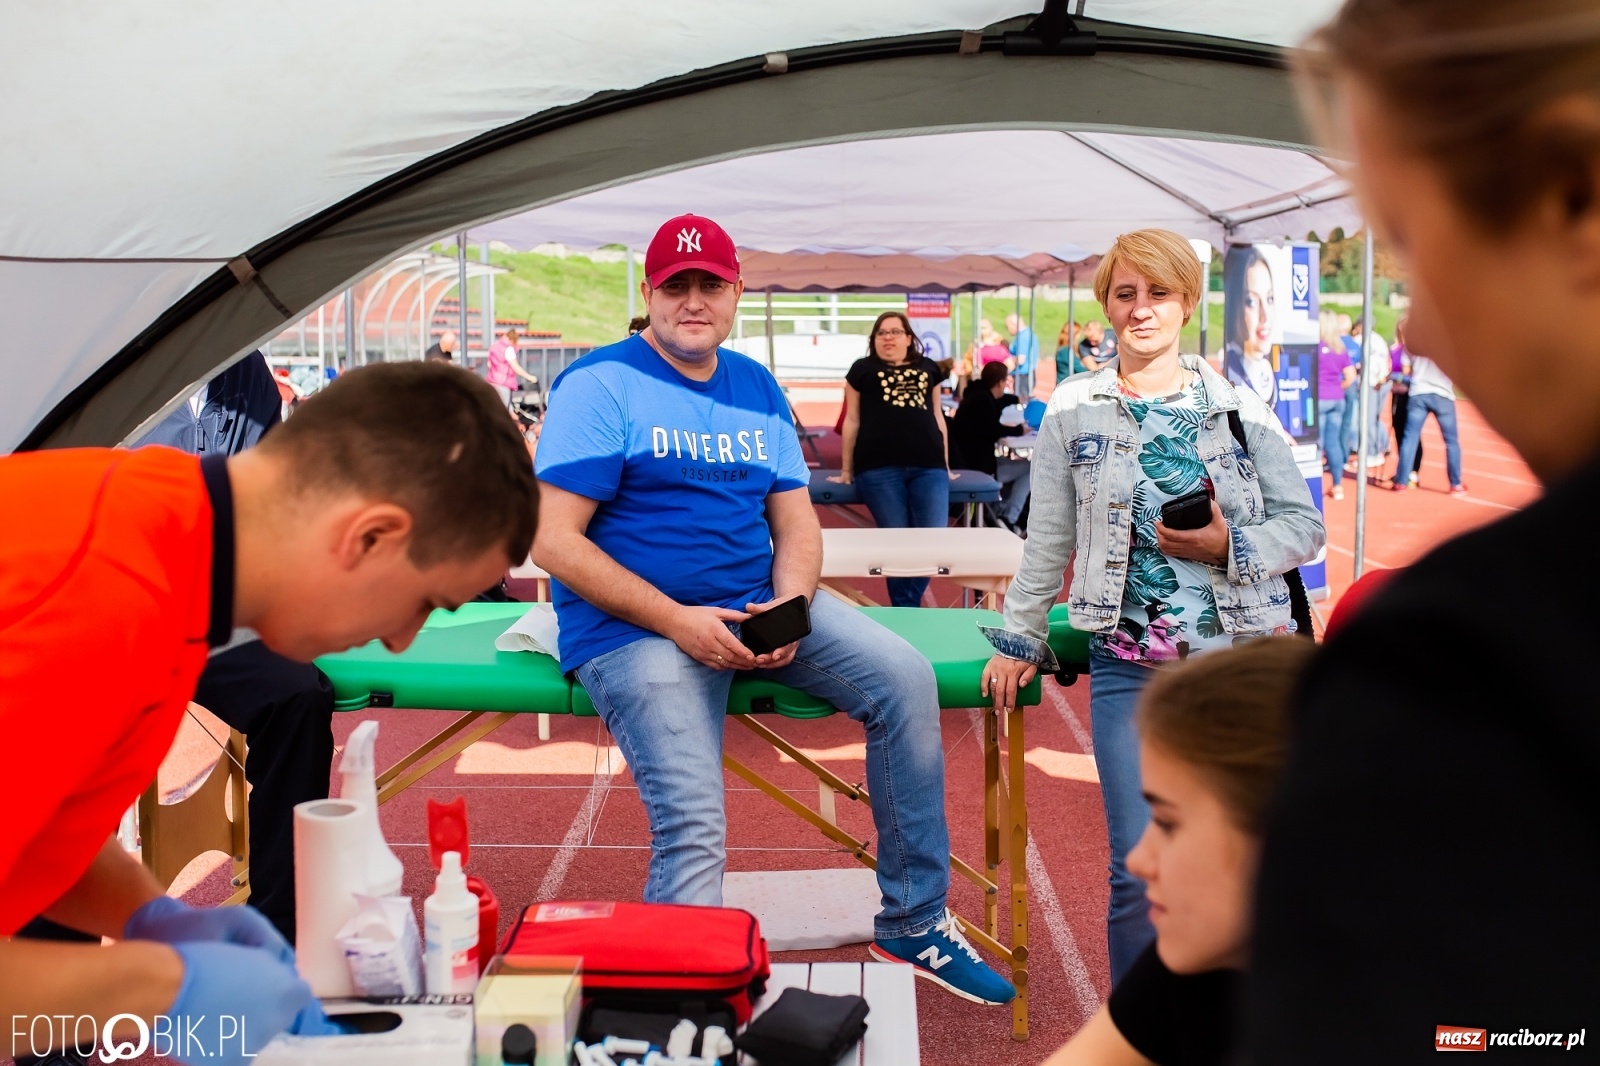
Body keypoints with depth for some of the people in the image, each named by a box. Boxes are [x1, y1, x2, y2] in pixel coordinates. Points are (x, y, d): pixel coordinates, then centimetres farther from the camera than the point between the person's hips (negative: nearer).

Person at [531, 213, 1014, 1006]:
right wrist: (676, 621, -20)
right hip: (635, 627, -6)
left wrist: (792, 602, -11)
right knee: (693, 831, -21)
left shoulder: (758, 391, 12)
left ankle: (913, 925, 2)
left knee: (904, 679, -10)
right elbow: (553, 540, -14)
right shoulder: (600, 386, -7)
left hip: (757, 606, 6)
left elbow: (796, 521, 12)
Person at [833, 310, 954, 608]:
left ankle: (906, 609, 9)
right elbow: (852, 420, 12)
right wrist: (846, 470, 11)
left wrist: (945, 465, 22)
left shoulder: (928, 368, 20)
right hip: (879, 468, -3)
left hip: (928, 467, 3)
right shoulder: (862, 370, 12)